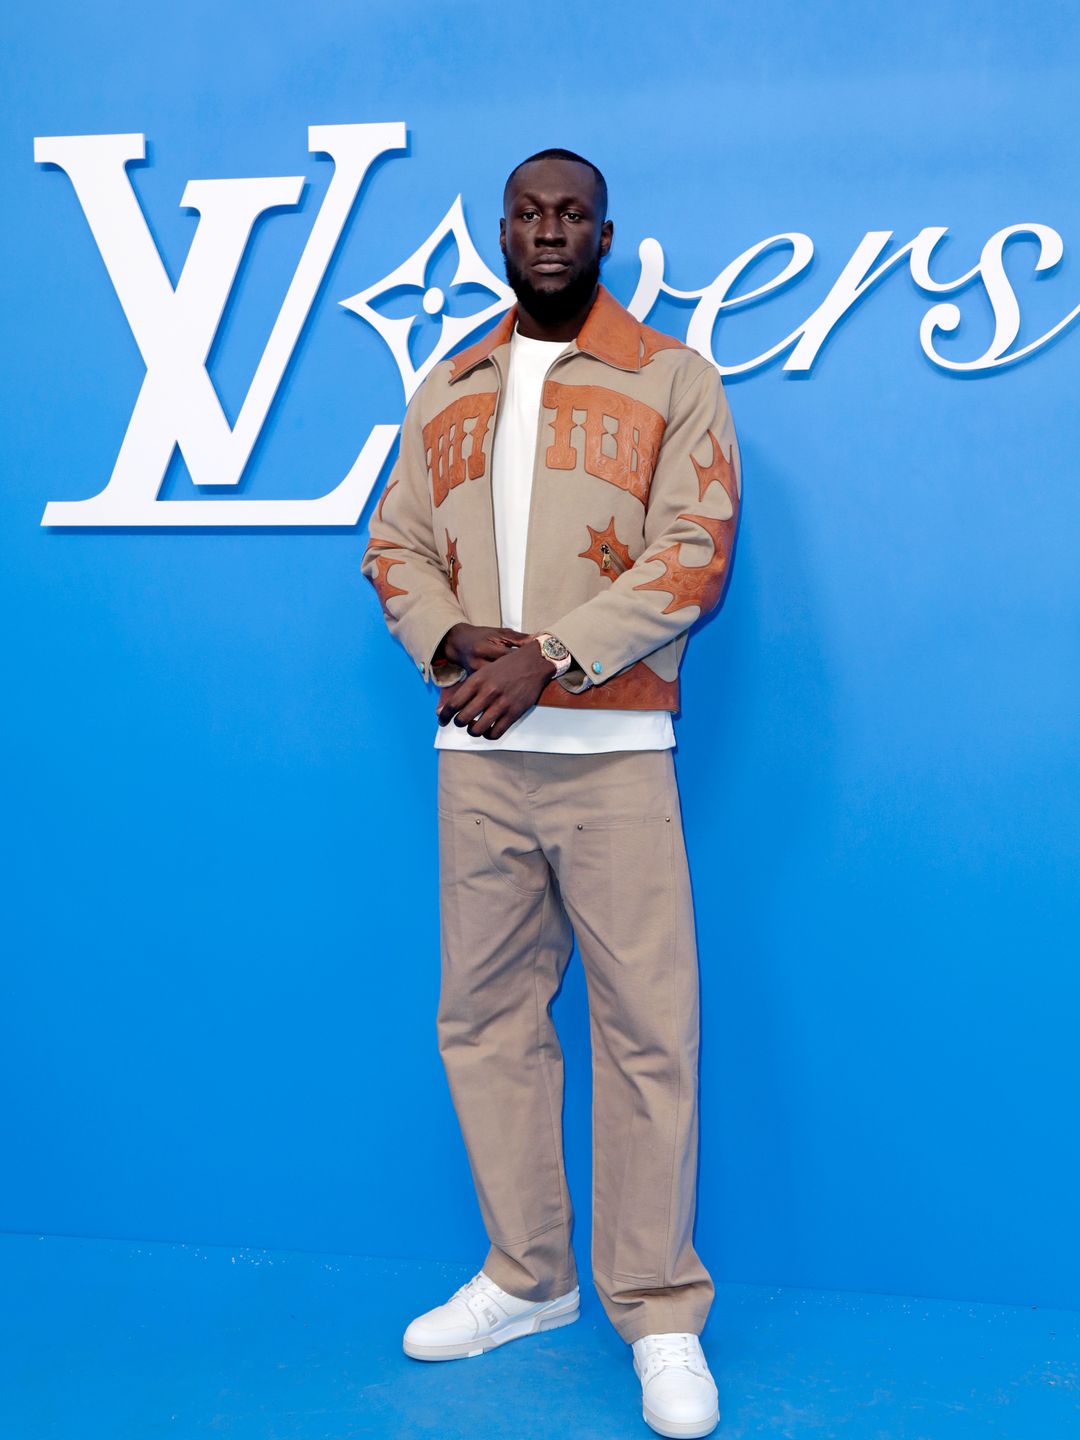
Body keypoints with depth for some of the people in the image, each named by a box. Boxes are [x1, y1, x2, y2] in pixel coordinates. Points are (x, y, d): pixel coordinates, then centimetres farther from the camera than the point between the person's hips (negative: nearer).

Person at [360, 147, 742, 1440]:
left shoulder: (670, 380, 4)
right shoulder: (446, 391, 17)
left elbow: (695, 554, -6)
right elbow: (393, 547, 14)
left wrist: (551, 656, -15)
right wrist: (454, 640, -7)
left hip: (613, 751, -4)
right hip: (474, 753, 5)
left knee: (646, 1027, -2)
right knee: (485, 1016, 10)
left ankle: (660, 1314, 13)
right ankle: (526, 1279, 26)